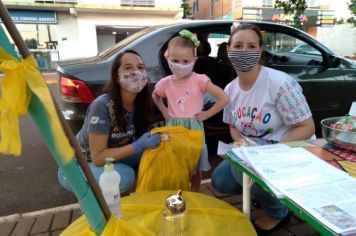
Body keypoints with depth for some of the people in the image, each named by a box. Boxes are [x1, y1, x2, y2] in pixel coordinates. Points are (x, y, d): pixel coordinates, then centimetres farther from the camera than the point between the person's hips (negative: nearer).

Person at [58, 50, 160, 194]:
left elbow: (137, 139, 3)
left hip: (110, 159, 7)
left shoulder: (141, 104, -11)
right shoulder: (102, 106, -29)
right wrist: (138, 146, -34)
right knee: (125, 176, -31)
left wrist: (153, 138, -16)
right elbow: (98, 158, -27)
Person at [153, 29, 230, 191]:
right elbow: (155, 96, 21)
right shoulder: (165, 83, -2)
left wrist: (206, 114, -11)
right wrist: (164, 111, 8)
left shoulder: (200, 80, -13)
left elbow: (224, 99, -15)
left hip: (194, 128, -3)